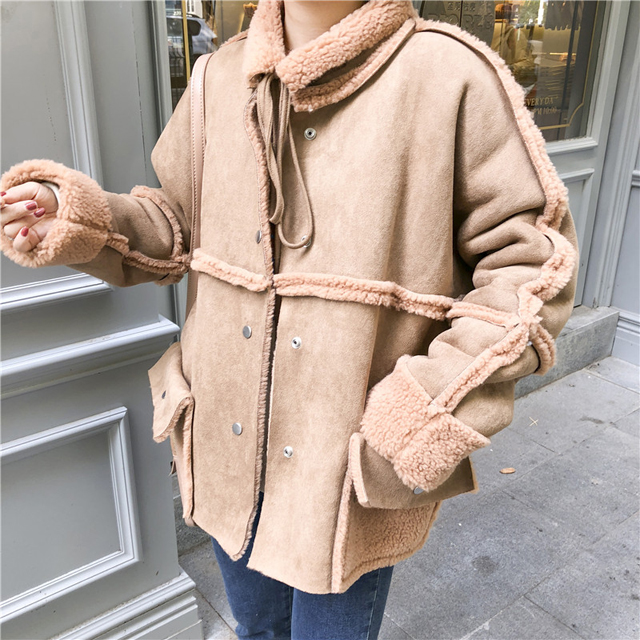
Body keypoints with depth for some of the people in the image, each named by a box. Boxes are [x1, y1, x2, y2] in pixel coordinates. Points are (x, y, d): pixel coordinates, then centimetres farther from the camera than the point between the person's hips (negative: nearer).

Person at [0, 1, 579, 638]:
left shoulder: (448, 76, -14)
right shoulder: (223, 77, 0)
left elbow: (532, 265, -13)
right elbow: (180, 223, 11)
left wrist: (434, 415, -21)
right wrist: (75, 220, -8)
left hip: (355, 475, -4)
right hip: (227, 449, 5)